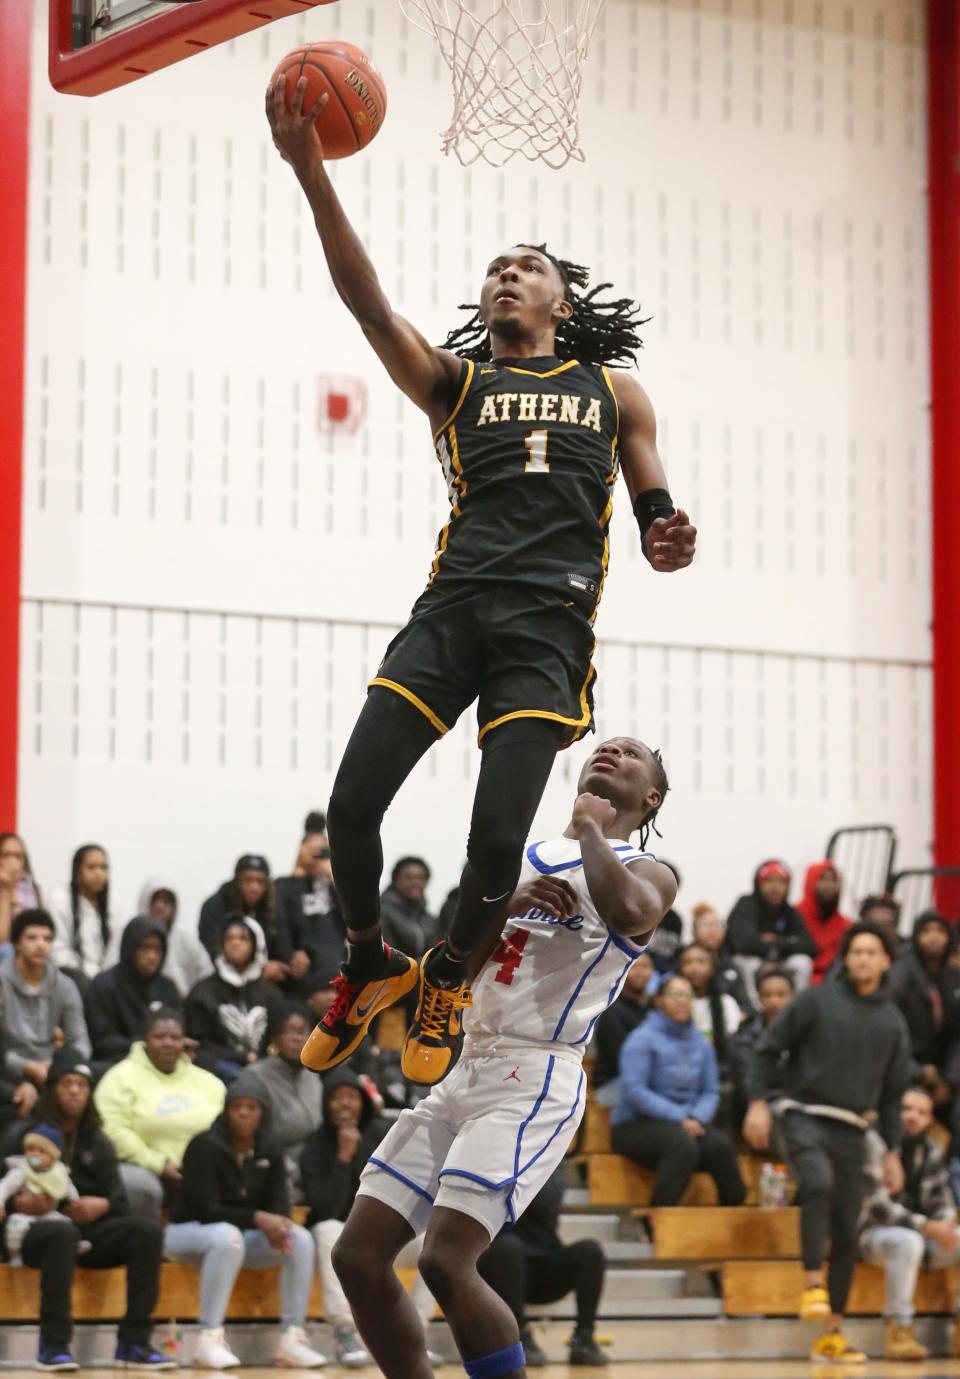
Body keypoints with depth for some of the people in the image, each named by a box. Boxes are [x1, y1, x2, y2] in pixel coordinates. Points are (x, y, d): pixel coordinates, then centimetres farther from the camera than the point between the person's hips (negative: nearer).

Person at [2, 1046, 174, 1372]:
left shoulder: (98, 1143, 16)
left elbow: (119, 1200, 9)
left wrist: (102, 1205, -14)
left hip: (87, 1231, 4)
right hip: (36, 1228, -4)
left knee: (148, 1231, -21)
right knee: (62, 1232, -40)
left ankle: (132, 1343, -23)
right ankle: (53, 1345, -36)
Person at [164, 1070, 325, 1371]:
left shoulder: (269, 1150, 1)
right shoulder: (205, 1146, -18)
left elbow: (279, 1203, -3)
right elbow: (205, 1210, -24)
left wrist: (277, 1226, -28)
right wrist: (257, 1219, -32)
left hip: (242, 1234, 6)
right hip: (189, 1233, -6)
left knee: (300, 1239, -19)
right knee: (227, 1236, -40)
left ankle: (292, 1339, -20)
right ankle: (209, 1340, -40)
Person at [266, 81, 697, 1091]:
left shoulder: (614, 391, 20)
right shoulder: (456, 383, 17)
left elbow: (654, 514, 20)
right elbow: (367, 301, 0)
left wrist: (667, 541, -8)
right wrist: (311, 173, -13)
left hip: (548, 623, -1)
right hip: (452, 606, 1)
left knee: (498, 837, -14)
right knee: (352, 804, -12)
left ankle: (446, 980, 18)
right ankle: (371, 968, 17)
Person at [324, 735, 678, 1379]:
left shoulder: (648, 872, 4)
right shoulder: (522, 858, 21)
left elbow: (627, 912, -22)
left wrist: (590, 827, -6)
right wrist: (509, 904, -5)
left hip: (534, 1080, -7)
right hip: (464, 1075, 7)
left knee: (446, 1261, -22)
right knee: (358, 1257, 0)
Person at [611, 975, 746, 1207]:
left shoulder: (701, 1044, 14)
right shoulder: (642, 1039, -4)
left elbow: (711, 1092, 11)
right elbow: (634, 1091, -13)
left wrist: (697, 1118, -12)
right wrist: (679, 1119, -19)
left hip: (688, 1125, 5)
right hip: (636, 1125, -5)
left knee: (721, 1144, -26)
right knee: (682, 1145, -35)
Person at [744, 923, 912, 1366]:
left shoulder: (892, 1022, 12)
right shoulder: (817, 1000, 1)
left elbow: (892, 1094, 18)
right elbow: (769, 1049, 2)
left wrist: (892, 1152, 12)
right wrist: (758, 1101, -10)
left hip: (851, 1130, 4)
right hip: (805, 1116, -4)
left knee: (846, 1233, 1)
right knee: (819, 1184, -34)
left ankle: (831, 1335, 8)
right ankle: (813, 1284, -27)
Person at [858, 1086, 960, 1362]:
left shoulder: (931, 1151, 8)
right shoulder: (874, 1143, -12)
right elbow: (875, 1205, -20)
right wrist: (926, 1227, -26)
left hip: (921, 1233, 7)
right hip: (875, 1233, -7)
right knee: (908, 1242, -39)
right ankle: (898, 1332, -35)